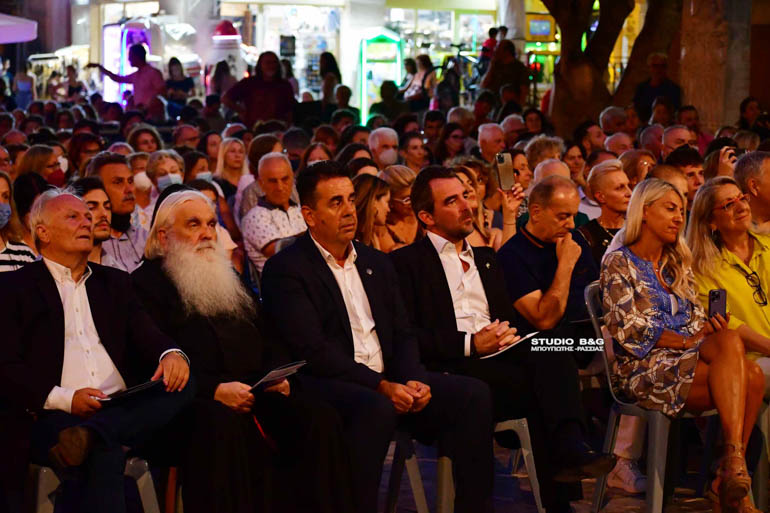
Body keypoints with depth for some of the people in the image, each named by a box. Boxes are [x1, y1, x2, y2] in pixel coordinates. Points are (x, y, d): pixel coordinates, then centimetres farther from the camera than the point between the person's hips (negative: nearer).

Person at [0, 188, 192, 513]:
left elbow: (146, 335, 13)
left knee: (182, 382, -25)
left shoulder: (114, 283, 24)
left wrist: (171, 353, -13)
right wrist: (65, 399, -16)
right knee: (105, 454, -38)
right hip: (54, 415, -6)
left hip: (122, 411, 6)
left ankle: (92, 435, -37)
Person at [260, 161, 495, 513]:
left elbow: (402, 335, 16)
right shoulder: (285, 270, -4)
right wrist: (381, 386, -20)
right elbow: (312, 350, -14)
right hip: (326, 385, -7)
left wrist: (414, 380, -6)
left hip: (389, 381, 7)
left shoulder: (377, 263, 19)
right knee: (376, 407, -38)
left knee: (471, 394, -13)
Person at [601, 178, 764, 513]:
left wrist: (711, 328, -5)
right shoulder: (619, 263, 3)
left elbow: (696, 322, 20)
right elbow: (628, 329, -8)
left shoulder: (677, 266, 25)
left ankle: (726, 481, -31)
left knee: (753, 376, -27)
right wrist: (686, 341, -12)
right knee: (731, 345, -32)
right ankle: (735, 470, -40)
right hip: (643, 369, -6)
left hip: (688, 361, 7)